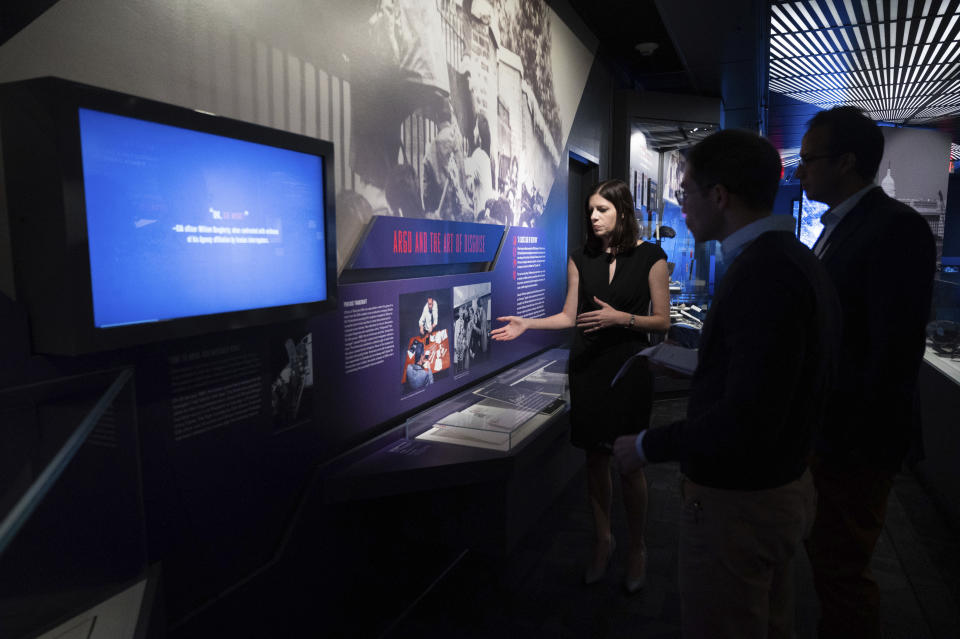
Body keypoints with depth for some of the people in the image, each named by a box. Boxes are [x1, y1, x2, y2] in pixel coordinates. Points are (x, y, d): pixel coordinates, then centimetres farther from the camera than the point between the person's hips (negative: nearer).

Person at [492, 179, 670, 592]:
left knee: (628, 464, 2)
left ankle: (636, 547, 25)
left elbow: (662, 320, -2)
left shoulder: (649, 257, -3)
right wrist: (527, 324, -5)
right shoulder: (581, 259, 7)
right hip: (587, 366, 3)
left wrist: (621, 318, -17)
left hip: (629, 367, -3)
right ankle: (603, 540, 30)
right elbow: (570, 316, 8)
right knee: (595, 459, 10)